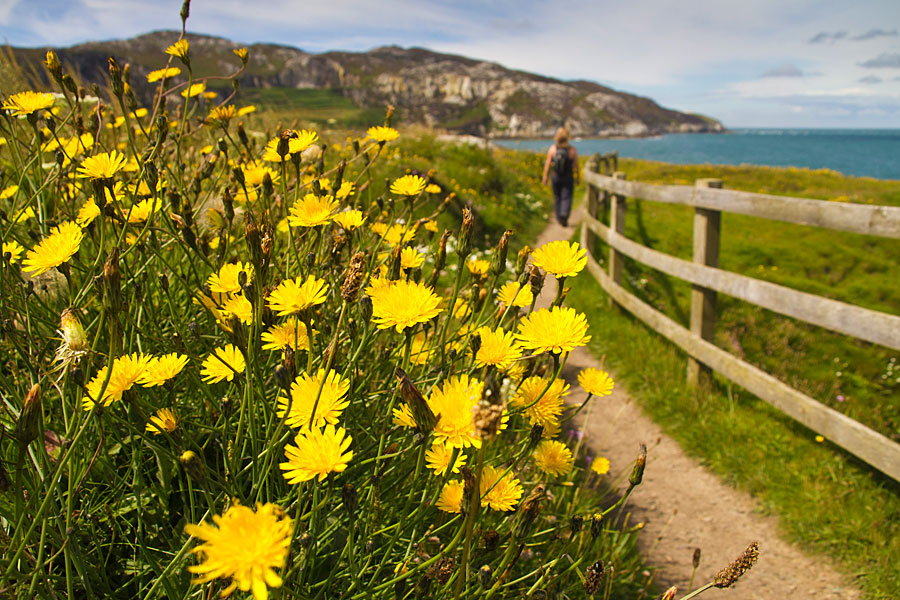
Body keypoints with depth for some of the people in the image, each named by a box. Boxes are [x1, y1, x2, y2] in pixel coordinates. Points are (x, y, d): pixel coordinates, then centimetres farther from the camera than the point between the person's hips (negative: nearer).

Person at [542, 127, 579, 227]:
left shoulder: (552, 149, -11)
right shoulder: (572, 150, -12)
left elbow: (548, 164, -6)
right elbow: (576, 166, -7)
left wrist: (545, 177, 5)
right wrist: (578, 178, 6)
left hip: (555, 177, 2)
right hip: (568, 178, -2)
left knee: (557, 198, 17)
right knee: (566, 198, 2)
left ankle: (559, 218, 24)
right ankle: (564, 215, -24)